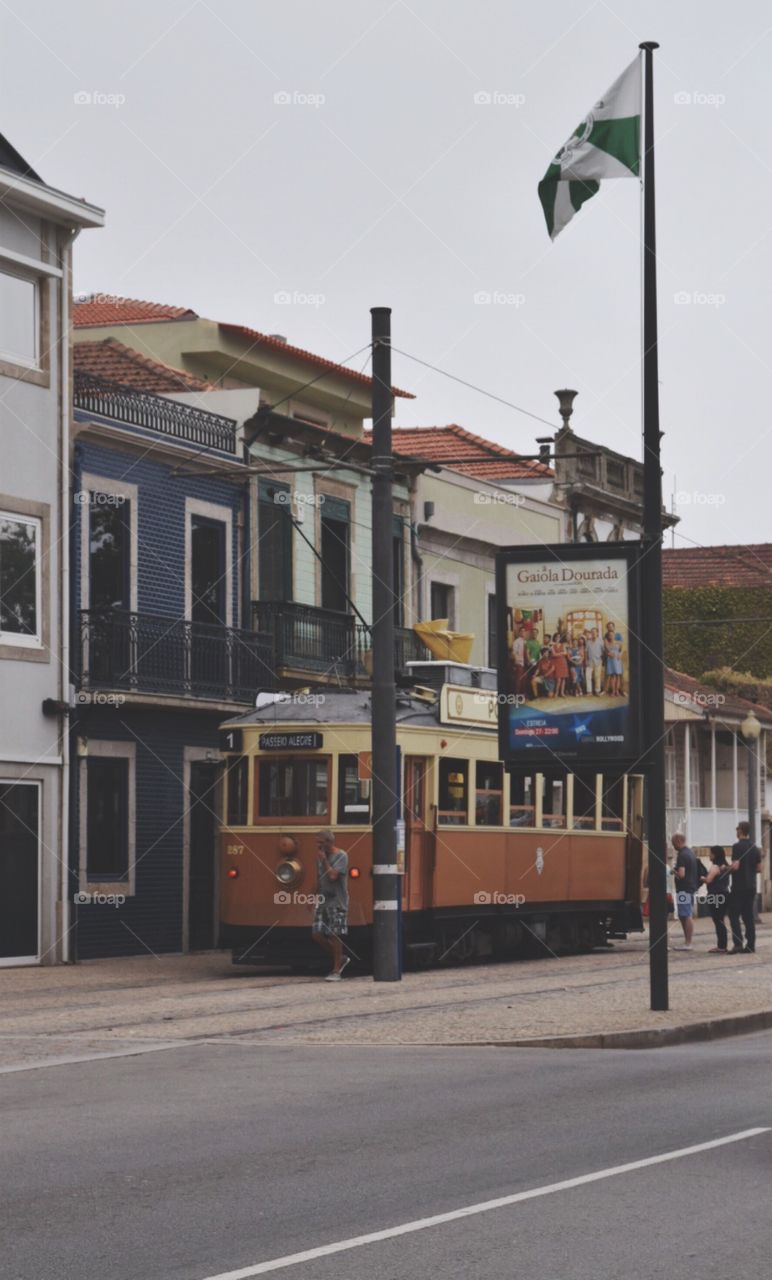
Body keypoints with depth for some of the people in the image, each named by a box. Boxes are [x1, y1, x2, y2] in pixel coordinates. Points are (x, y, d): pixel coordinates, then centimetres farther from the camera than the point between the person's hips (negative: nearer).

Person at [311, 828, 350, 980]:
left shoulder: (341, 856, -10)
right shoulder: (321, 857, 12)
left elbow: (333, 876, -22)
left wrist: (324, 860, -14)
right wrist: (317, 896, 18)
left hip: (337, 903, -7)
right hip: (323, 902, 7)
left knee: (335, 936, -5)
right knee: (317, 935, 1)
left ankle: (336, 970, 3)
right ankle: (340, 958, 18)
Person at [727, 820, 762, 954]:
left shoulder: (737, 847, -13)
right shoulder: (754, 848, 9)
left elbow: (735, 866, -20)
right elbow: (758, 867, 13)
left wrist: (726, 867, -1)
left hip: (739, 887, -7)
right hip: (751, 886, 7)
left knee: (734, 915, -3)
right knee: (748, 915, 10)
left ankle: (738, 943, -14)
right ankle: (750, 945, 7)